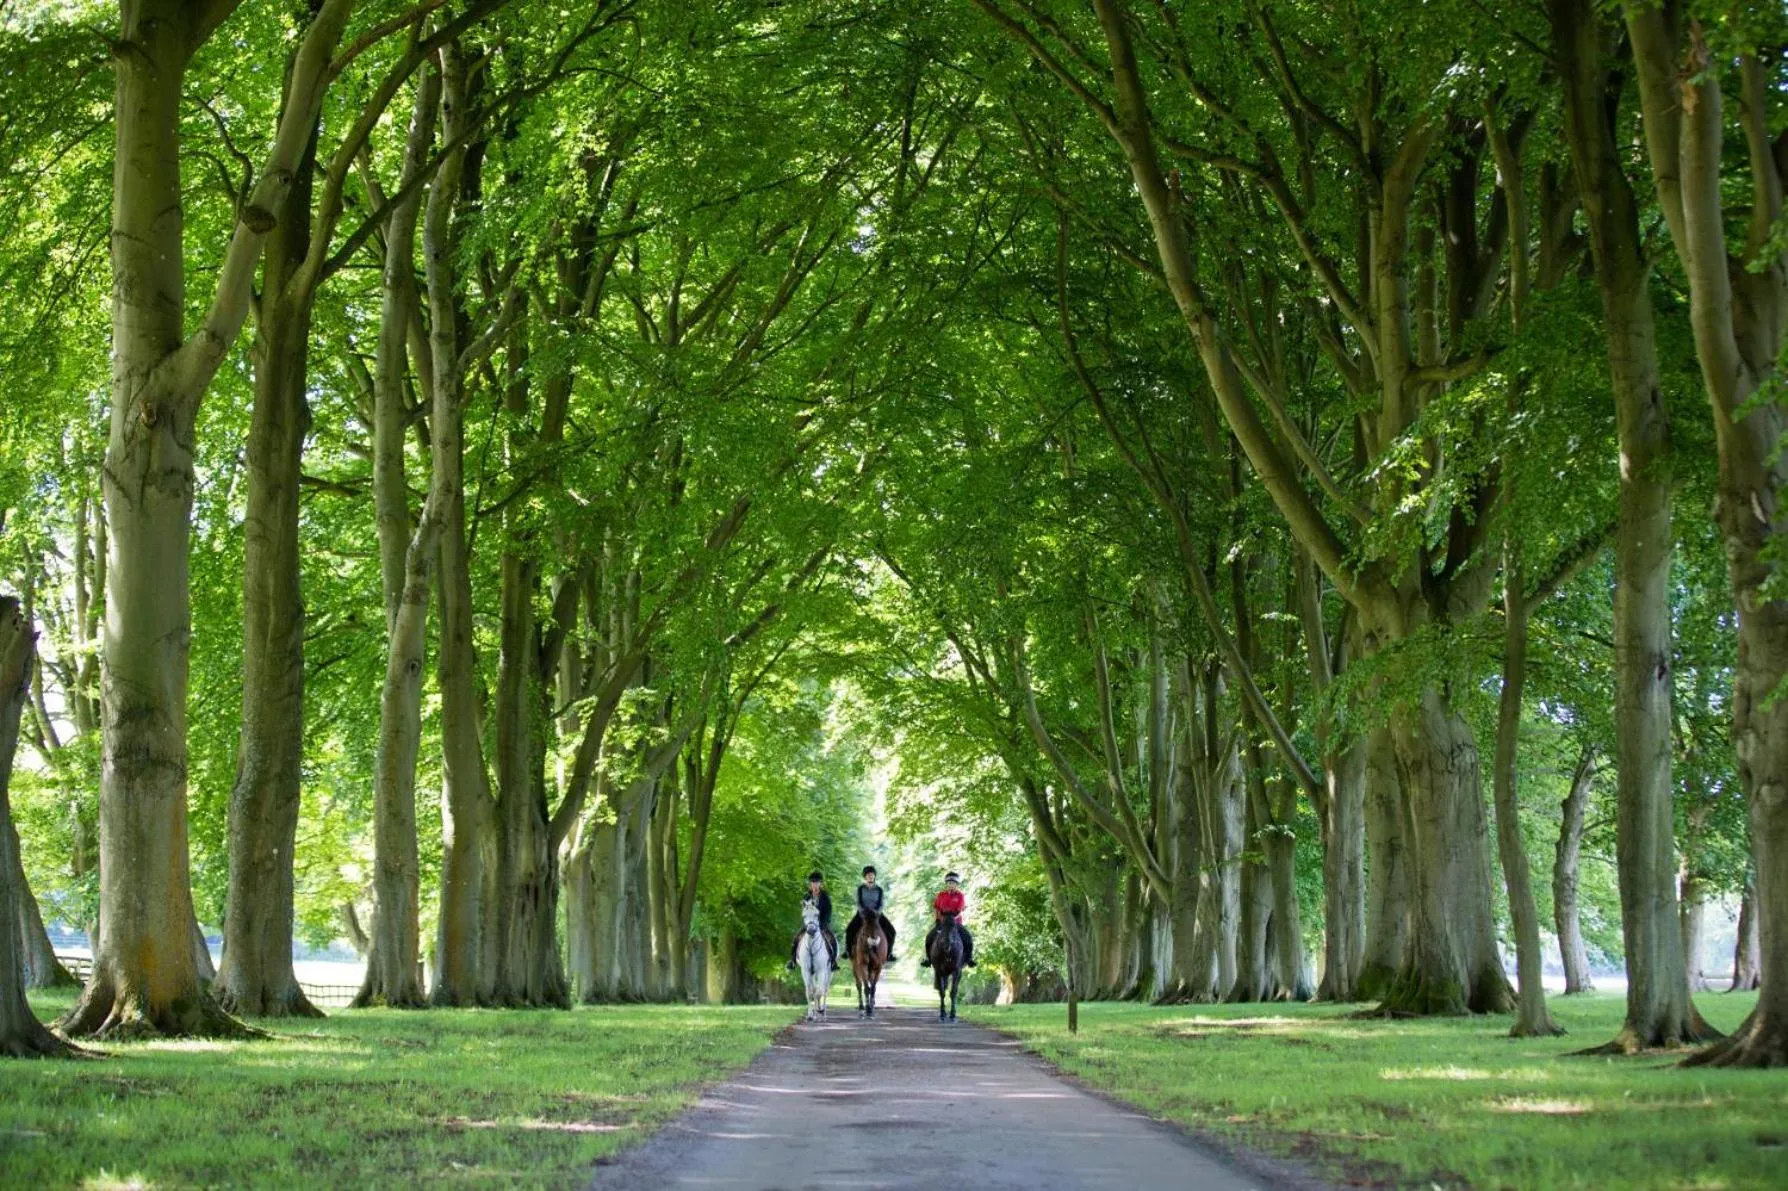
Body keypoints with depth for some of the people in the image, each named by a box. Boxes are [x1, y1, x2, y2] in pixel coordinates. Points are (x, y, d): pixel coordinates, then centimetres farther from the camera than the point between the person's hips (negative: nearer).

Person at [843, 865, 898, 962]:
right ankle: (848, 951, 2)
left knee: (891, 931, -14)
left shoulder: (879, 889, 2)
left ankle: (889, 954, -1)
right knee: (849, 930, -20)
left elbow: (880, 904, -4)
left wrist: (877, 911, -24)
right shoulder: (860, 888, -1)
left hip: (876, 913, 1)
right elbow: (859, 903, -8)